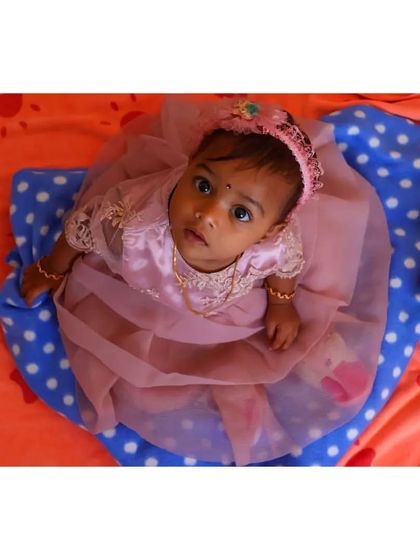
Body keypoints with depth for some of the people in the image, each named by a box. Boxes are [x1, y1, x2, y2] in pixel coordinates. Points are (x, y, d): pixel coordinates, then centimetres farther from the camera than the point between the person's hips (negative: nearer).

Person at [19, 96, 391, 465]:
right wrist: (52, 270, -6)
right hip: (141, 295, 0)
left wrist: (282, 303, -2)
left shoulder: (277, 243, -43)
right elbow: (81, 226, -24)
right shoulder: (133, 226, -49)